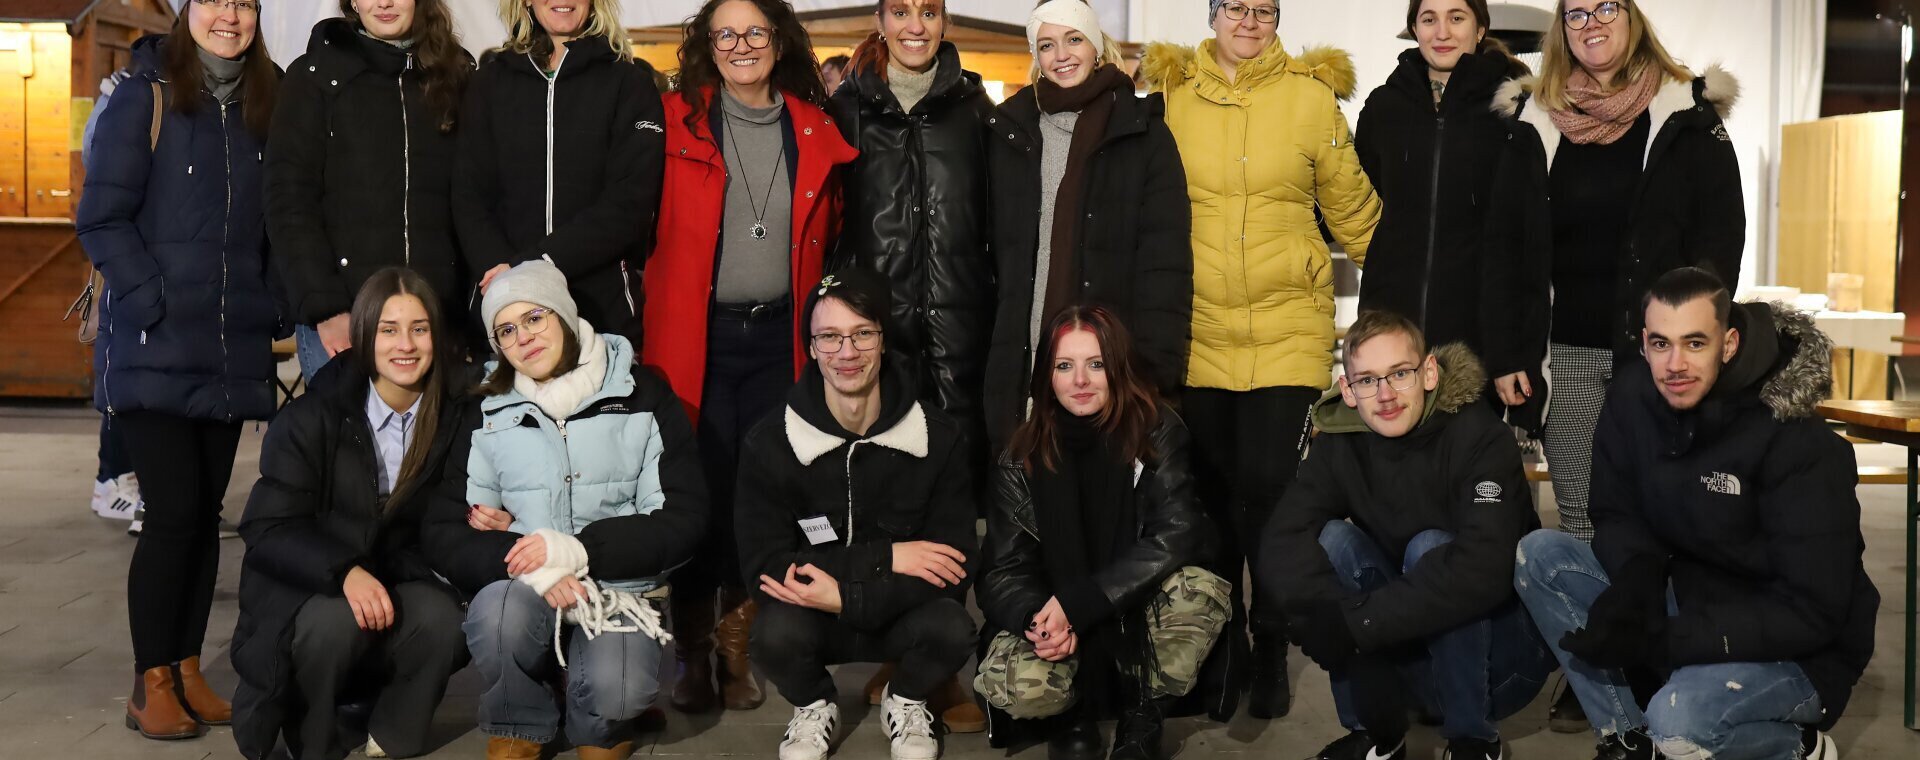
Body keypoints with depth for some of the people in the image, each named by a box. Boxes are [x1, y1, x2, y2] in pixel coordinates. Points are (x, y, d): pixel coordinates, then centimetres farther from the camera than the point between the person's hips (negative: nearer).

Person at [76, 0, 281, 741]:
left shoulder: (262, 110, 11)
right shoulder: (144, 98, -3)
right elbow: (101, 219, -7)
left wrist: (271, 308, 4)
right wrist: (157, 305, -15)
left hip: (233, 351, 5)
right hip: (154, 348, -4)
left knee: (205, 511, 8)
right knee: (173, 510, -6)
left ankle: (188, 670, 18)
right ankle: (151, 684, 7)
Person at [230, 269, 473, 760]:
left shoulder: (459, 418, -4)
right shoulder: (312, 416, -11)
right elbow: (267, 527, -16)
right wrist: (345, 572, -33)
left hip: (399, 589, 2)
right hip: (308, 593, -2)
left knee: (439, 619, -30)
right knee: (333, 622, -34)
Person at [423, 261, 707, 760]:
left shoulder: (641, 395, 1)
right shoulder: (487, 413, 5)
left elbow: (683, 519, -5)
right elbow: (446, 536, 1)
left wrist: (576, 548, -19)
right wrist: (527, 562, -20)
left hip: (620, 591, -1)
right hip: (526, 591, 1)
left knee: (616, 690, -30)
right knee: (497, 607, -33)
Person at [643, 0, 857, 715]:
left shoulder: (815, 133, 7)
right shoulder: (678, 124, 1)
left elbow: (828, 240, 14)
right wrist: (660, 309, -2)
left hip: (779, 336, 2)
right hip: (699, 335, -2)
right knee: (701, 487, 0)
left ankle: (737, 640, 20)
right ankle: (692, 648, 14)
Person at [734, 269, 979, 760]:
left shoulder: (940, 438, -12)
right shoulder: (769, 444, -13)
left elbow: (955, 570, -14)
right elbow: (764, 566, -17)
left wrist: (845, 595, -26)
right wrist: (883, 558, -24)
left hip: (900, 616, 1)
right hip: (812, 615, 0)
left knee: (952, 628, -31)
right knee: (776, 634, -33)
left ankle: (905, 702, 7)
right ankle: (813, 707, 5)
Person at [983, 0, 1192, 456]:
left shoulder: (1144, 133, 3)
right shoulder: (1008, 134, 11)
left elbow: (1165, 260, -3)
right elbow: (994, 248, 13)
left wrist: (1154, 363, -13)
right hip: (1022, 357, 2)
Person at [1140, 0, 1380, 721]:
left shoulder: (1311, 95, 2)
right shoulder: (1172, 96, 5)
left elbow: (1352, 207, 9)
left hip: (1287, 328, -1)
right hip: (1196, 329, 2)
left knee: (1268, 488, -7)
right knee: (1212, 493, 8)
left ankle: (1271, 649, 13)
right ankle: (1221, 647, 25)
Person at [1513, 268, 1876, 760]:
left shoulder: (1799, 443, -23)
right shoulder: (1632, 398, -8)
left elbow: (1810, 611, -25)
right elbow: (1616, 515, 3)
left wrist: (1660, 640, -32)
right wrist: (1637, 576, -22)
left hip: (1797, 651, -6)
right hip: (1685, 599, 6)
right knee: (1540, 555, -11)